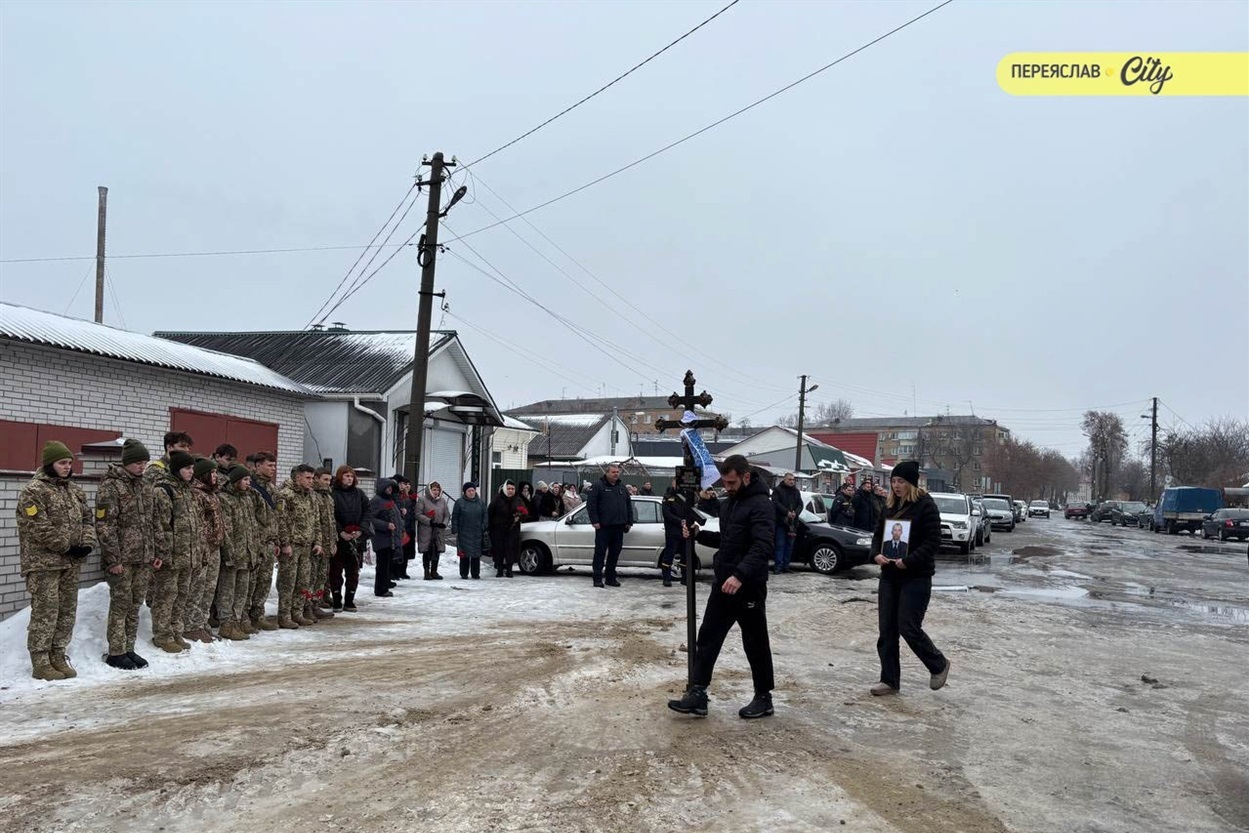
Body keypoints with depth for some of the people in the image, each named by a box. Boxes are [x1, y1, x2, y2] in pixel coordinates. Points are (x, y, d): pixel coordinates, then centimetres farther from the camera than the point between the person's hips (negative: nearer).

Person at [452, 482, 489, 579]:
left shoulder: (481, 502, 9)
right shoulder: (459, 502, 1)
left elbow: (485, 517, 11)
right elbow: (455, 518, 1)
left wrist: (485, 530, 3)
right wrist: (455, 531, -4)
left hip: (477, 534, 2)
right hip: (464, 534, -2)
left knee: (476, 554, 5)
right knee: (465, 554, 0)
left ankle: (475, 573, 13)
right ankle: (464, 573, 8)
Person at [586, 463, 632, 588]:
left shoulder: (622, 487, 16)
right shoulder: (598, 486, -2)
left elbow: (629, 505, 21)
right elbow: (590, 504, -7)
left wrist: (629, 522, 14)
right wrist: (595, 521, -13)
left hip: (618, 527, 6)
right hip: (603, 526, -6)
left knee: (615, 552, 9)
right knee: (600, 552, -2)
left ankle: (611, 577, 17)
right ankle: (598, 578, 2)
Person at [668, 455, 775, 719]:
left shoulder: (761, 505, -16)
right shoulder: (729, 503, 13)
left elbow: (764, 547, -28)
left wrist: (740, 574, -39)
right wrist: (699, 534, 7)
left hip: (748, 588, -8)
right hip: (722, 584, 8)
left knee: (755, 644, 5)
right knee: (707, 639, 6)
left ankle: (763, 698, 19)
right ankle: (697, 694, 9)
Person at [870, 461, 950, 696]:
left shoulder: (926, 505, -10)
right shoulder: (890, 505, 10)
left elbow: (933, 541, -15)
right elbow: (878, 534, 15)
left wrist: (909, 561, -24)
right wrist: (876, 554, -5)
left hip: (916, 576, -7)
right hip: (889, 574, 7)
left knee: (909, 628, -7)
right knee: (887, 630, 6)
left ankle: (939, 665, 19)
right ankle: (890, 680, 16)